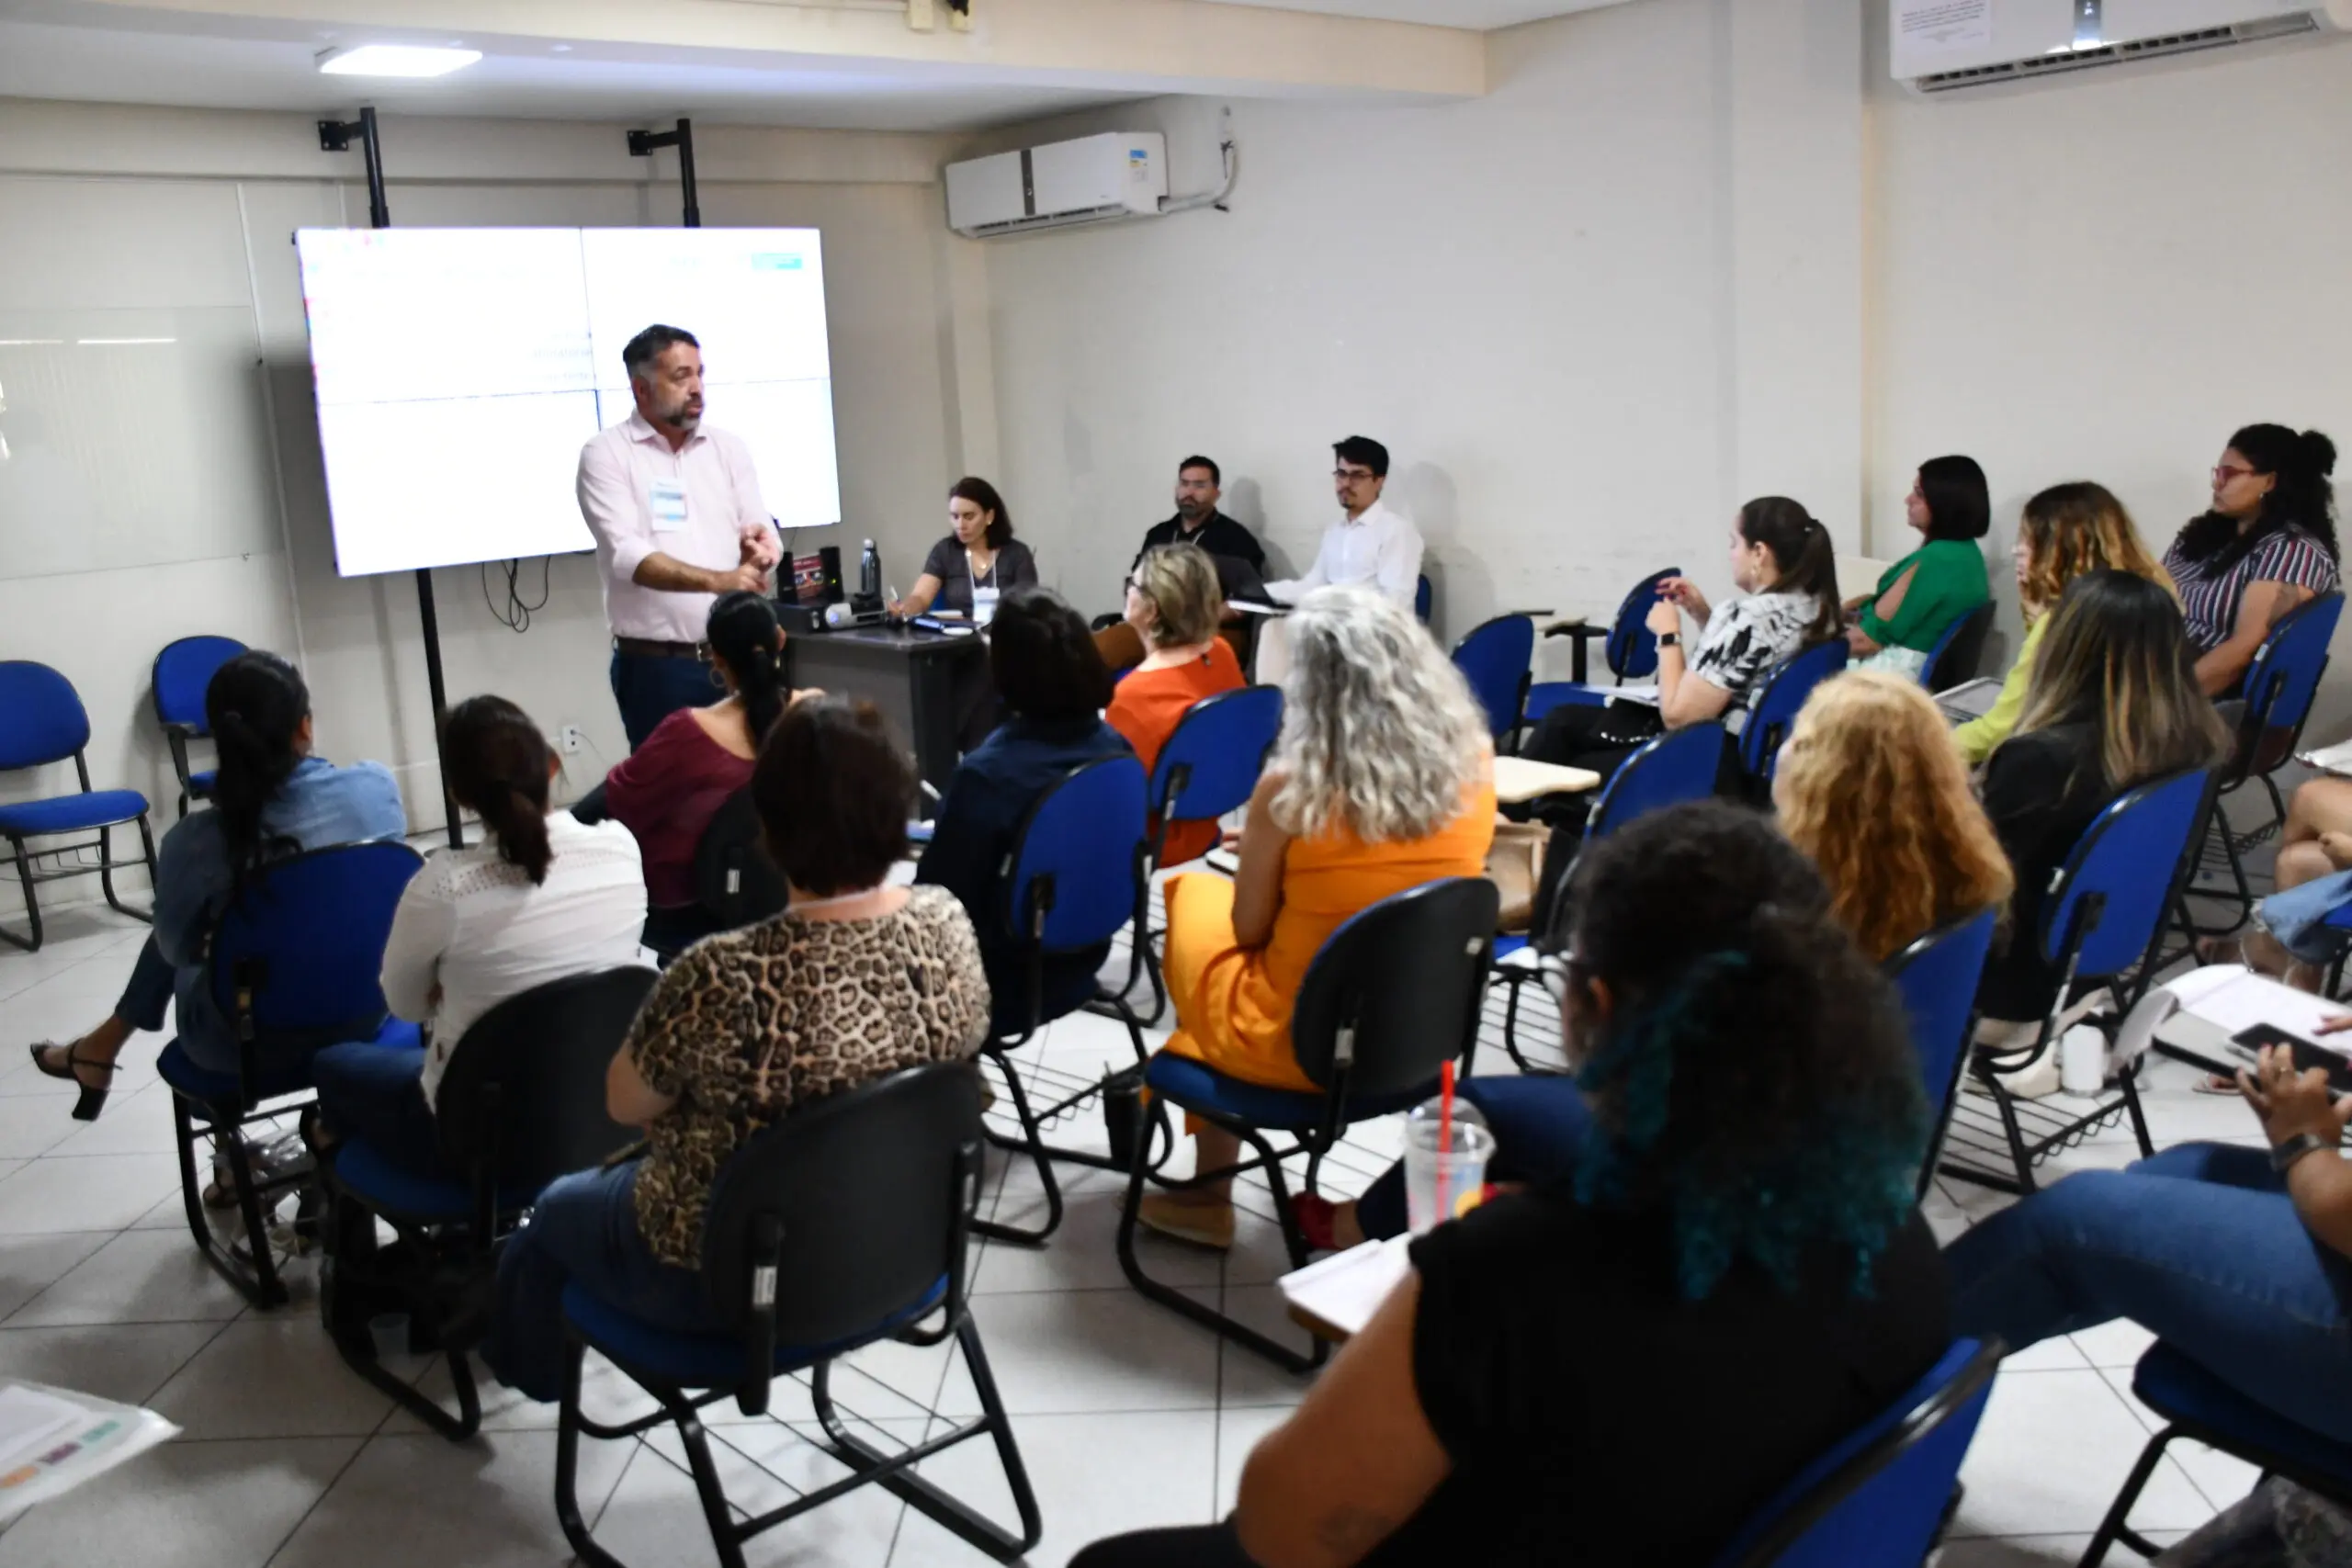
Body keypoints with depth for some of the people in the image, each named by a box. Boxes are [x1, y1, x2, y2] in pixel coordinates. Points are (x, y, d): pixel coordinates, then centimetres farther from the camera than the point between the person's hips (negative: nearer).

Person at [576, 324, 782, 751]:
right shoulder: (606, 454, -2)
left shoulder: (729, 448, 11)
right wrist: (716, 580, -28)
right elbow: (627, 556, -14)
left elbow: (764, 532, 9)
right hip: (656, 666, -4)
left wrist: (759, 546, -17)